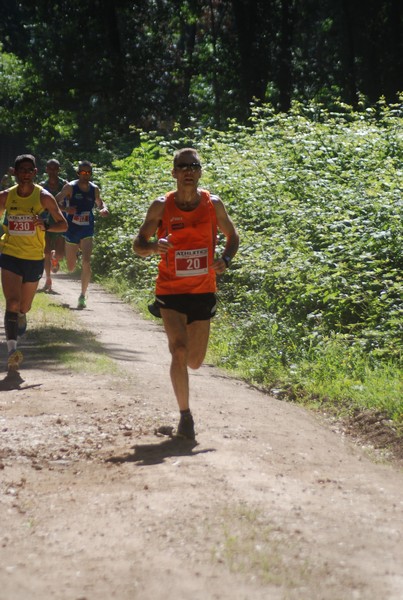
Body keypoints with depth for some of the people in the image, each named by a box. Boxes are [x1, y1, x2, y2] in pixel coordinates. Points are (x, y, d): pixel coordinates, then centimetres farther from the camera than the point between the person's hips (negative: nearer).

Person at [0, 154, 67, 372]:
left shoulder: (43, 197, -7)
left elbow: (63, 225, -5)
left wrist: (46, 226, -24)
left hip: (34, 258, 0)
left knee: (24, 307, 14)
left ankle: (20, 315, 51)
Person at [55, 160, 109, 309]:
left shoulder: (94, 189, 1)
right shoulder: (70, 187, -9)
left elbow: (99, 203, 19)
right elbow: (55, 202, -7)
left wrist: (104, 209, -5)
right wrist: (65, 209, -27)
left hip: (87, 231, 1)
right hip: (71, 230, -1)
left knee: (86, 262, -19)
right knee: (71, 268, 11)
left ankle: (83, 296, -12)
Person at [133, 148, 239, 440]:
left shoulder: (213, 204, -4)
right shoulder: (162, 206, -8)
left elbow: (233, 236, 10)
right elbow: (138, 244, -3)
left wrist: (225, 260, -10)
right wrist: (154, 246, -26)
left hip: (203, 292, 2)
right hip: (171, 292, -2)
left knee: (194, 361, 9)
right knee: (179, 351, -19)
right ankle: (185, 415, -8)